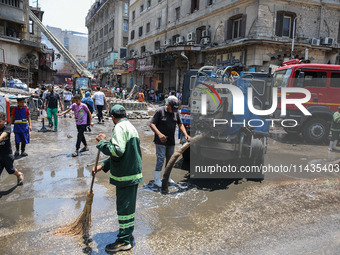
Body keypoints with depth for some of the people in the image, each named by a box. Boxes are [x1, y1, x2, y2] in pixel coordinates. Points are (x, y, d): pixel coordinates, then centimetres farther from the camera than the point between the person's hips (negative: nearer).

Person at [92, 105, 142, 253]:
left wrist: (103, 142, -13)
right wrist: (102, 166, 18)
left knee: (124, 207, 1)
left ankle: (124, 241, 13)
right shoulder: (131, 127, 17)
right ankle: (128, 234, 32)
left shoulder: (120, 127, -14)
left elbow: (117, 151, -27)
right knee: (128, 206, 19)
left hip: (125, 175, -10)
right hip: (134, 173, 10)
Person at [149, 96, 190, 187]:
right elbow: (152, 124, -14)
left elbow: (180, 124, 8)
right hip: (161, 141, -6)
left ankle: (167, 177, 29)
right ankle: (157, 179, 3)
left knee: (170, 159, 13)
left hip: (171, 141, 6)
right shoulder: (159, 111, -12)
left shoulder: (176, 112, 5)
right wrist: (159, 134, -28)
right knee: (160, 159, -7)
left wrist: (185, 134, -8)